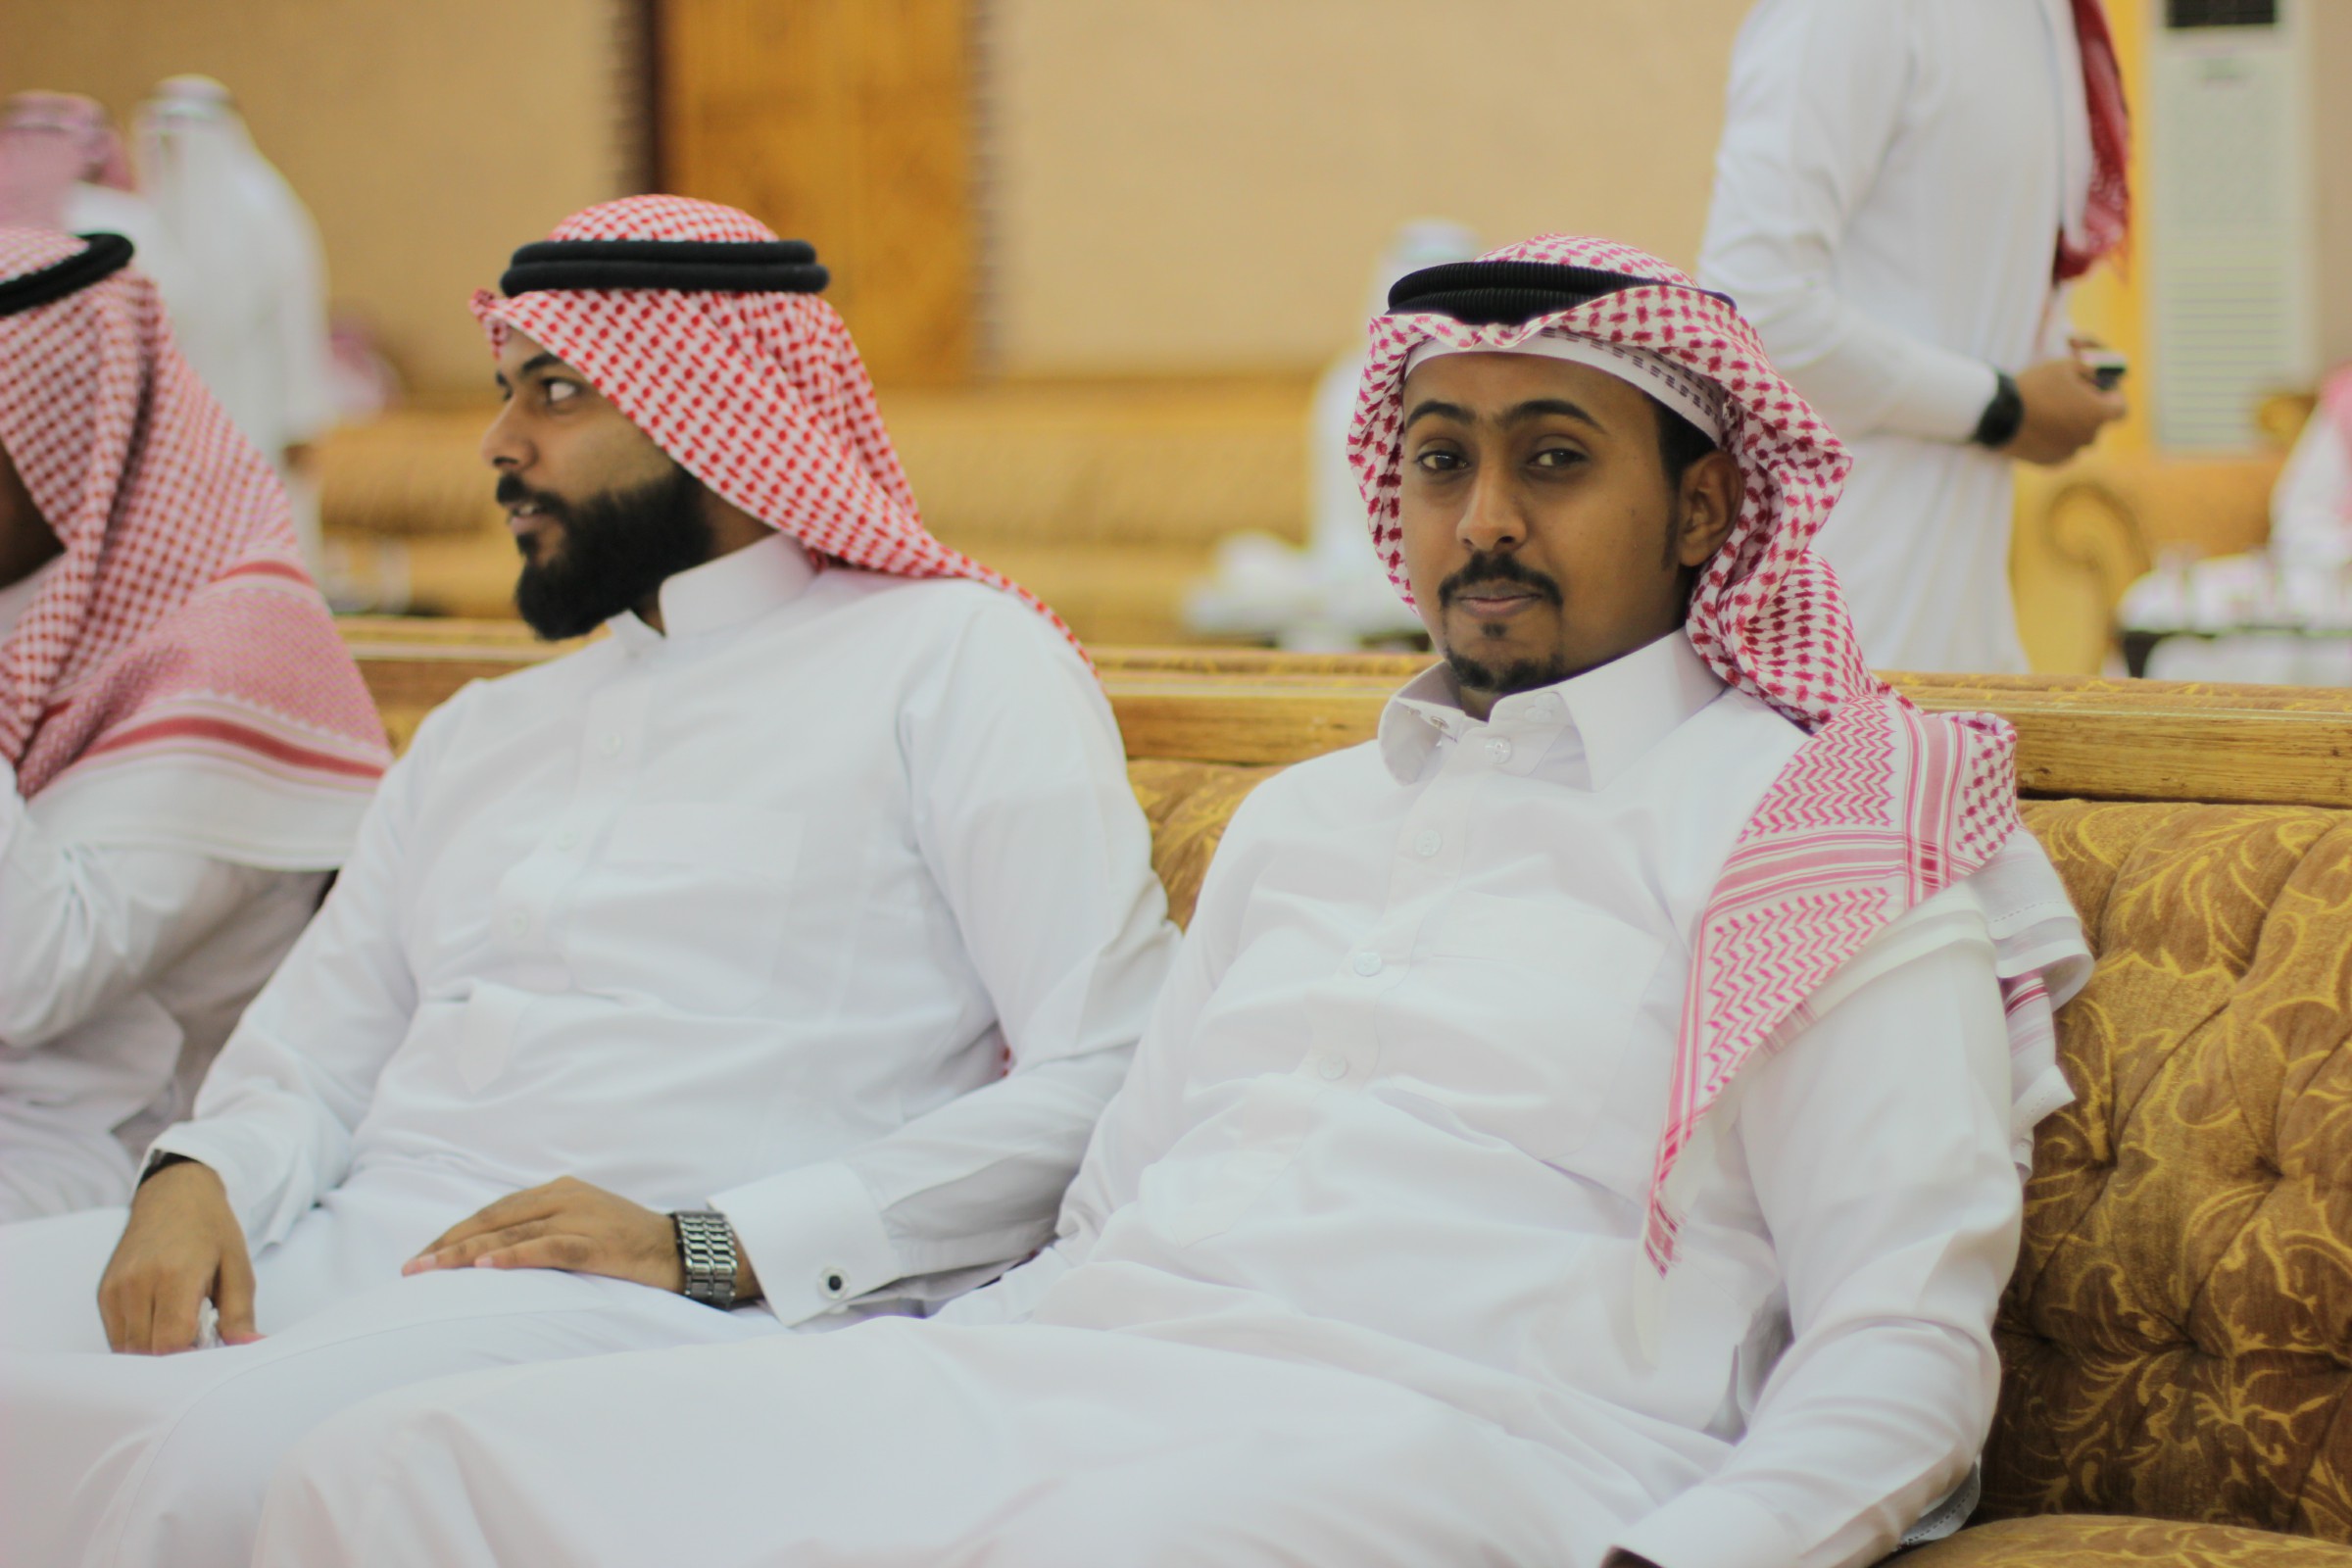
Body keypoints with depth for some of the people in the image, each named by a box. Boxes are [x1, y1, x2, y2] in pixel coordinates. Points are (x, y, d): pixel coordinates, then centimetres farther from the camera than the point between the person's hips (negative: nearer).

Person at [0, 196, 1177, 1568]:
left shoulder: (955, 657, 7)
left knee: (197, 1458, -34)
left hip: (655, 1314, -6)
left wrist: (704, 1245, -14)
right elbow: (309, 1056, 23)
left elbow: (1104, 1082, -6)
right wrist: (199, 1178, -2)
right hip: (340, 1253, 6)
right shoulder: (480, 734, 29)